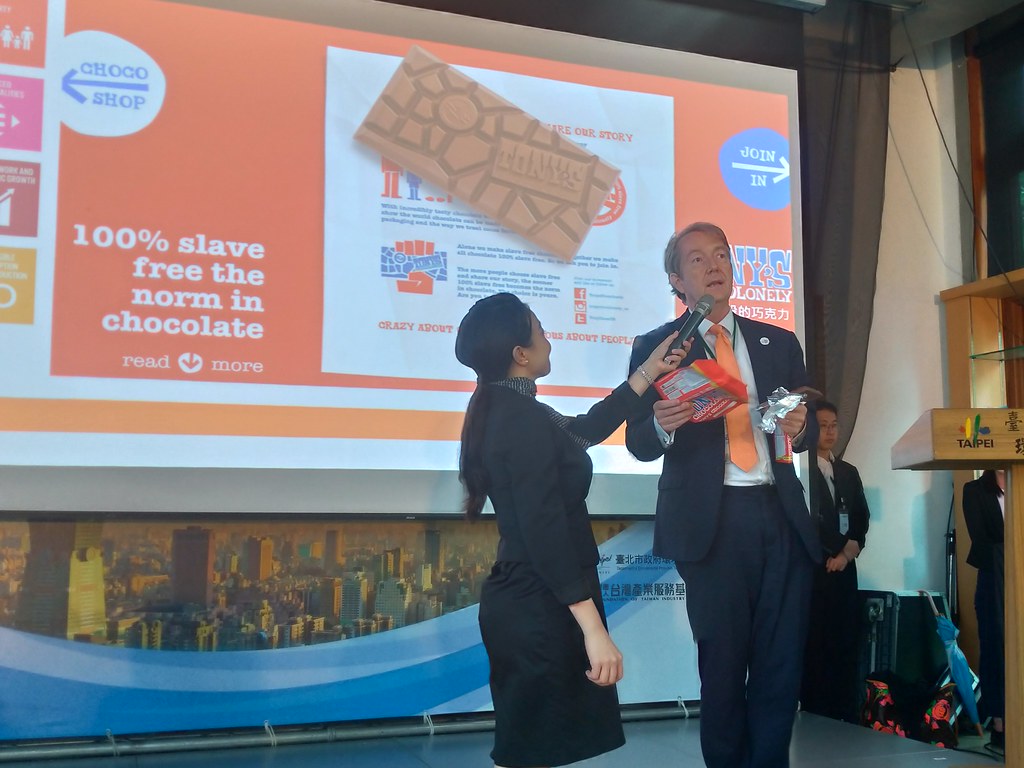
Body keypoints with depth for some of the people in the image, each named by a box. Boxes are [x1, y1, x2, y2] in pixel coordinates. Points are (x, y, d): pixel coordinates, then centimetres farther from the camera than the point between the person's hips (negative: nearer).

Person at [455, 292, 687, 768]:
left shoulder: (502, 410, 9)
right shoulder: (525, 420, -20)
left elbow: (586, 430, 22)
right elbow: (545, 533, -25)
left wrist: (651, 370, 26)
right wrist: (594, 630, -25)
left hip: (522, 600, 10)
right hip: (540, 607, -10)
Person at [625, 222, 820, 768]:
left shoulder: (779, 343, 14)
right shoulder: (655, 347, 4)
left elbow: (807, 430, 16)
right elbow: (638, 443, 0)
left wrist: (799, 426, -8)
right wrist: (663, 425, -23)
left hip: (782, 516, 3)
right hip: (710, 519, -3)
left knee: (782, 663, 4)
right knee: (722, 662, 6)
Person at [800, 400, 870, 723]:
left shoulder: (849, 472, 18)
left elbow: (861, 521, 14)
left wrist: (846, 555, 0)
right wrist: (826, 558, -6)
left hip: (844, 570, 5)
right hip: (811, 570, -5)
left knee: (846, 647, 2)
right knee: (815, 648, -7)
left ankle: (848, 719, 7)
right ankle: (815, 720, -2)